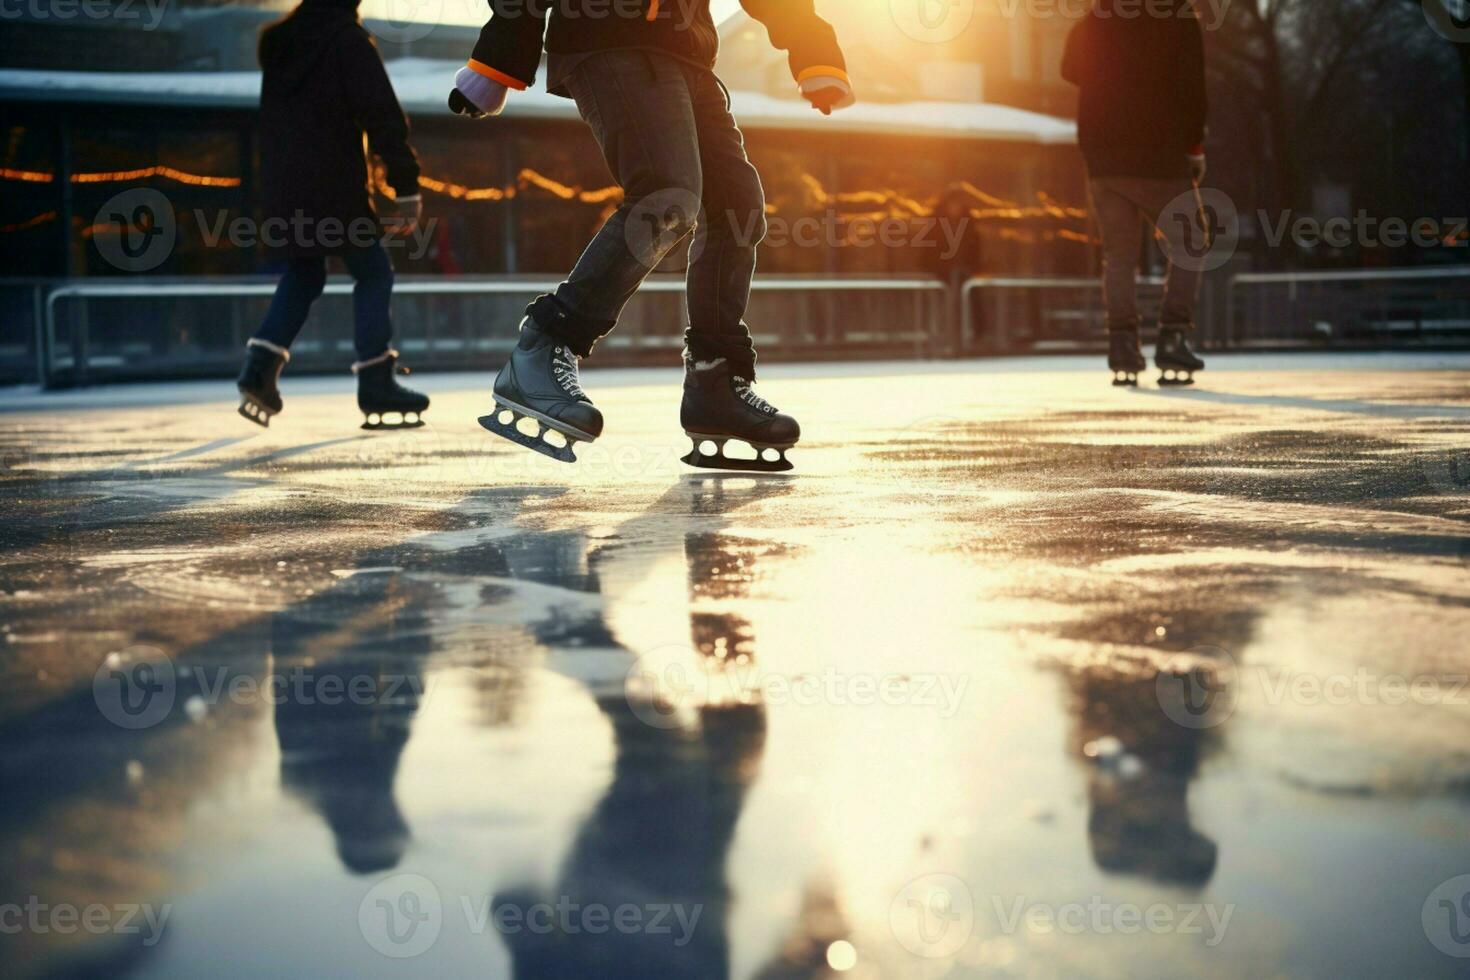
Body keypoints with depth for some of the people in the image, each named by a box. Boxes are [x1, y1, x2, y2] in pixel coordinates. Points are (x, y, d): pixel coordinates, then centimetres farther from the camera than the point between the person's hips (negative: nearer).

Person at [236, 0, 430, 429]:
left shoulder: (279, 42, 14)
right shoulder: (348, 38, -9)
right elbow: (384, 116, -13)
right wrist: (407, 186, -11)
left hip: (281, 188, 7)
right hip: (334, 186, -7)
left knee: (303, 276, 19)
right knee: (373, 272, 3)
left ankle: (260, 367, 4)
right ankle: (377, 386, 0)